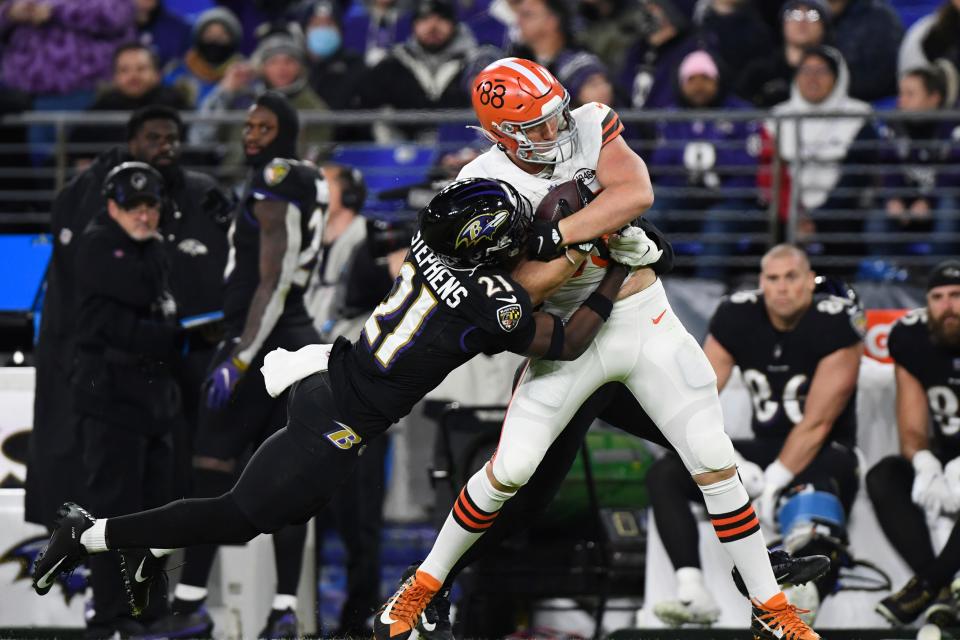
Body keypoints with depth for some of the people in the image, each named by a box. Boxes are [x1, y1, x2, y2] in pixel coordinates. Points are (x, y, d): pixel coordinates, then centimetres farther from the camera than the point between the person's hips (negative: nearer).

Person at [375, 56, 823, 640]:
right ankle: (425, 585, 16)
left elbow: (637, 194, -28)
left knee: (716, 463, -2)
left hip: (646, 322, 1)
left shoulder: (591, 128, -10)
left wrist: (552, 236, -33)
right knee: (509, 470, -4)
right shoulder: (487, 183, -11)